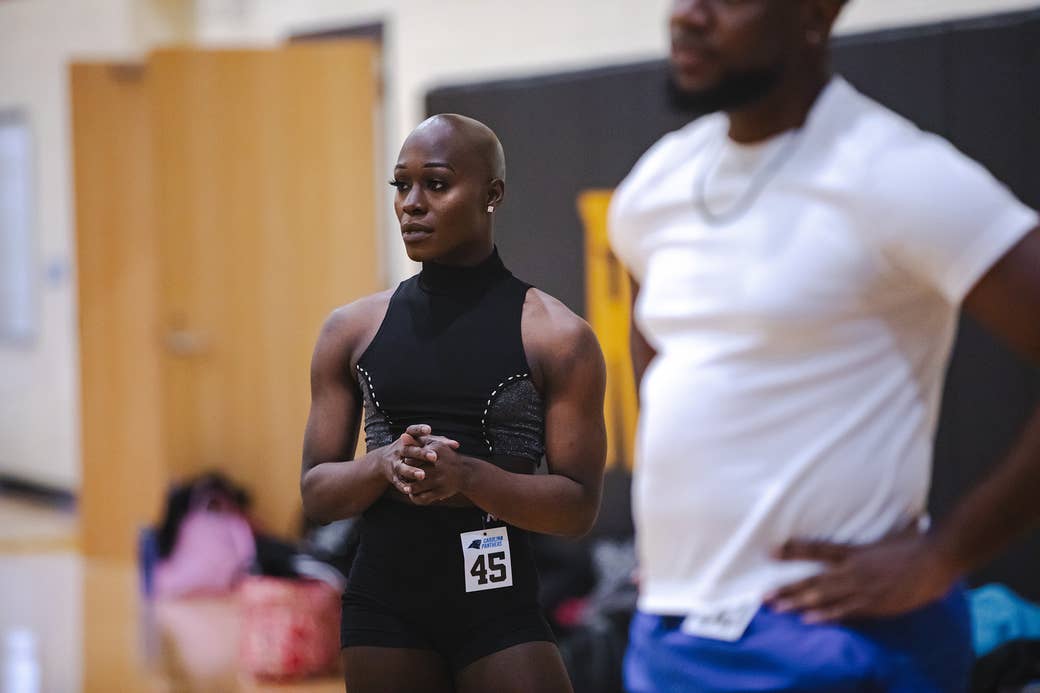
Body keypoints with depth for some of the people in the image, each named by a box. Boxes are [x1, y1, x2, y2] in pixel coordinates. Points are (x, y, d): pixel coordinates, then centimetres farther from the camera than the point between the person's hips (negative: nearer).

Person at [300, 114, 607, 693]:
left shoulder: (557, 336, -3)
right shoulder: (353, 330, 6)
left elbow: (580, 506, -5)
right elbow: (317, 494, 8)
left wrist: (468, 477, -21)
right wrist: (383, 465, -13)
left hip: (500, 606, -3)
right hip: (383, 605, 3)